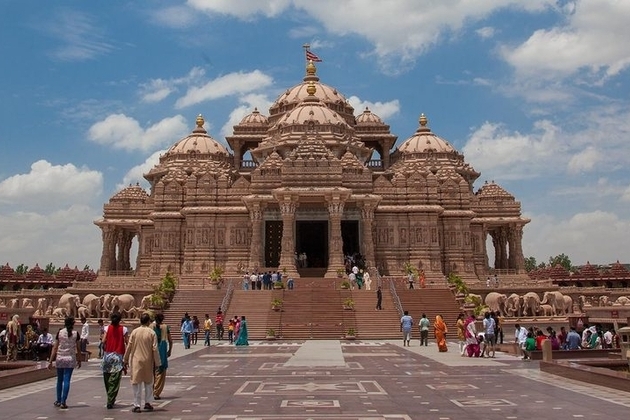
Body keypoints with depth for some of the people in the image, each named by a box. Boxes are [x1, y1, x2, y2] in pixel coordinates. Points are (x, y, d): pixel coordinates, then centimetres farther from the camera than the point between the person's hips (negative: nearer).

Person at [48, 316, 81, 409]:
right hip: (70, 359, -1)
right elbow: (78, 349, 0)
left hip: (60, 358, 1)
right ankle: (63, 402, -2)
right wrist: (79, 361, 11)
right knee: (67, 380, 1)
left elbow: (55, 348, -2)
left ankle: (58, 401, 24)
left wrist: (51, 361, 1)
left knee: (60, 380, 15)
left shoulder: (60, 332, -2)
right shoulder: (75, 334, -3)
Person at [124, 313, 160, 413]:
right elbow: (155, 349, -7)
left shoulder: (134, 332, -2)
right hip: (148, 361, 0)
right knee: (148, 382, 16)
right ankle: (148, 403, 18)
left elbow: (129, 347, 1)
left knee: (137, 383, 5)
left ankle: (137, 405, 5)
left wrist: (125, 360, 12)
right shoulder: (151, 332, -6)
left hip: (136, 361, 1)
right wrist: (157, 363, 0)